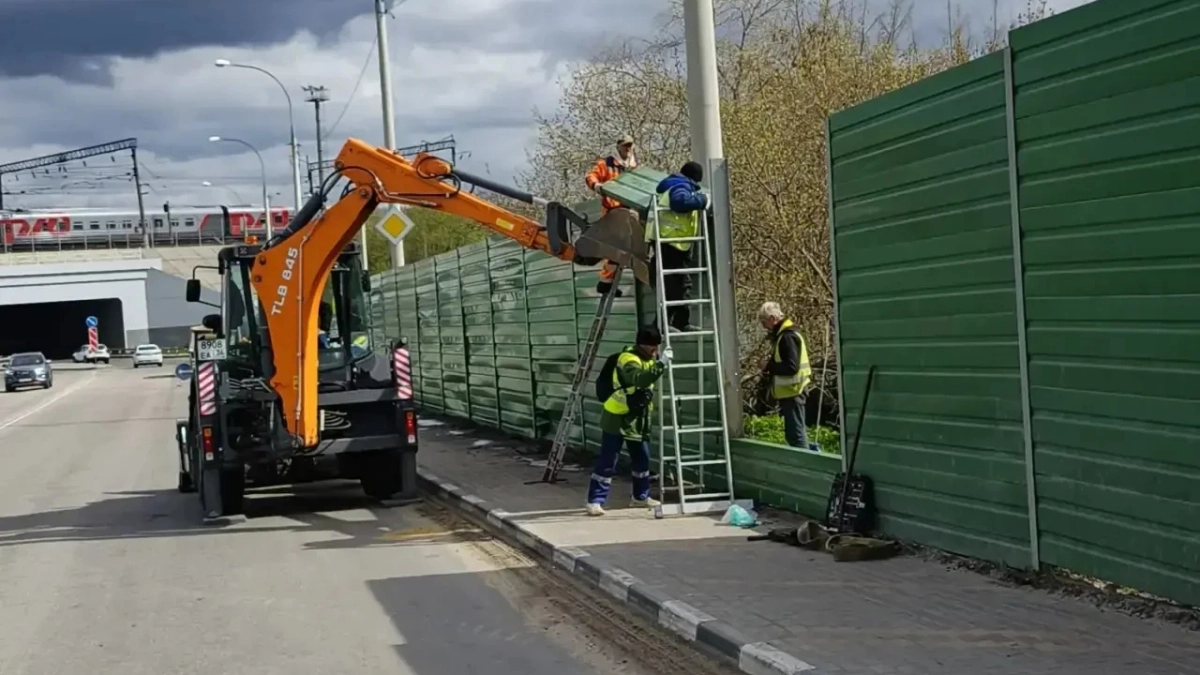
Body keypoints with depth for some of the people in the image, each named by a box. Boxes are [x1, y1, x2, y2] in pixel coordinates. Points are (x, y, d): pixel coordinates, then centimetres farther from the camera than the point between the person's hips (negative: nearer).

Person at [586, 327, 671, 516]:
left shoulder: (647, 358, 6)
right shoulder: (628, 359, -23)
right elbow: (640, 379, -42)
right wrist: (661, 364, -47)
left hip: (637, 418, 8)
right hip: (616, 417, -8)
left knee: (642, 458, 14)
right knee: (607, 462, -7)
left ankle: (641, 496, 29)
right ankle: (595, 501, -3)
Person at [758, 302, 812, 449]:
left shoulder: (788, 337, -17)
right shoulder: (782, 335, 15)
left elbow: (791, 367, -25)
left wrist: (769, 366, -15)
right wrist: (770, 364, 4)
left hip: (791, 393, -10)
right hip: (789, 392, 10)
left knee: (796, 433, -8)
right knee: (794, 432, 15)